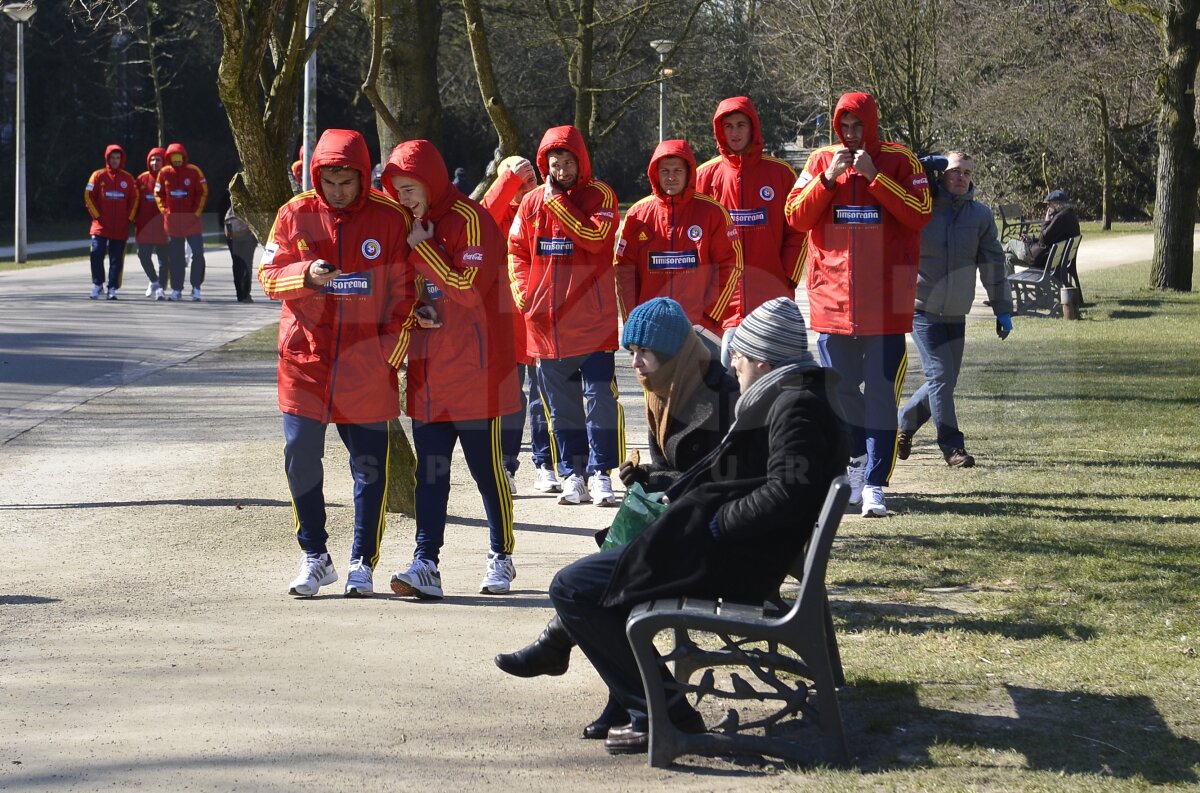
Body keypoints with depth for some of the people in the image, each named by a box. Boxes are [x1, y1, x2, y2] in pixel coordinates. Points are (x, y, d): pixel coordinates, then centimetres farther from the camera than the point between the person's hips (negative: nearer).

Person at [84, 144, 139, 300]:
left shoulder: (128, 178, 7)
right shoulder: (98, 176, 2)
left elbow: (134, 198, 11)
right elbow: (89, 196, 2)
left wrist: (129, 217, 1)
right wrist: (96, 215, -5)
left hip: (121, 227, 1)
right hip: (101, 226, -1)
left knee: (117, 259, 2)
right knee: (97, 254, -9)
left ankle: (112, 288, 8)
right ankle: (97, 285, 6)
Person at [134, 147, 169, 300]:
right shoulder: (142, 179, 6)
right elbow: (136, 200, 9)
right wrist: (136, 219, 3)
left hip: (163, 227, -3)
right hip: (145, 226, 3)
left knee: (163, 258, -2)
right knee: (144, 256, 5)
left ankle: (161, 287, 2)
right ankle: (154, 281, 26)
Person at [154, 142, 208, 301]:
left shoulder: (194, 171, -5)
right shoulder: (164, 173, 3)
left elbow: (203, 193, -1)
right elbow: (158, 194, 12)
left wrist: (197, 212, -7)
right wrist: (164, 210, 1)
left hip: (192, 219, -2)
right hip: (172, 221, 2)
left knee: (197, 254, -6)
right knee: (175, 257, 7)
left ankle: (196, 287, 3)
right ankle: (176, 290, 13)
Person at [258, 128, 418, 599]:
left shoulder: (391, 219, -2)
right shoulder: (295, 214, 1)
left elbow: (404, 290, 2)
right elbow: (268, 274, 1)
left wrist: (391, 348, -6)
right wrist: (305, 274, -19)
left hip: (366, 366, -1)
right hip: (306, 359, 1)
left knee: (370, 466, 4)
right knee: (301, 457, 1)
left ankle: (362, 562, 15)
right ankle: (314, 556, 15)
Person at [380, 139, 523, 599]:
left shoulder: (469, 220, -11)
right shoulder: (416, 226, 13)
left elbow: (469, 289, -20)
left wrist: (421, 249, -16)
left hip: (474, 370, -7)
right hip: (428, 368, 7)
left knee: (486, 465, 2)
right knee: (430, 470, 2)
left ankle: (501, 557, 16)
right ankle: (425, 565, -2)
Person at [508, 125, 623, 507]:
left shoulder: (600, 195, -3)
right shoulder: (532, 202, 9)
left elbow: (595, 237, -20)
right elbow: (516, 250, 15)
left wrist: (557, 202, -14)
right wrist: (522, 290, 1)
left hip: (593, 318, -4)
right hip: (546, 319, 4)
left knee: (600, 397, -6)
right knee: (561, 404, 9)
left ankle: (600, 473, -1)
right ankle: (573, 473, 16)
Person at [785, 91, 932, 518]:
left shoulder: (899, 160, 1)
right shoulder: (821, 161, 8)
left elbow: (920, 213, -11)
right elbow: (796, 216, 1)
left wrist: (874, 175, -14)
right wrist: (829, 177, -10)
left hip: (885, 301, -3)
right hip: (832, 298, 3)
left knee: (881, 393, -6)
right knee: (841, 390, 10)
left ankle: (874, 484, -7)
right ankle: (856, 460, 30)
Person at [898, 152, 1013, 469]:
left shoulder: (980, 215, 4)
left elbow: (993, 264, 8)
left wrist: (1003, 310, 7)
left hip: (956, 314, 5)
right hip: (923, 309, -5)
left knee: (945, 383, 9)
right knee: (940, 376, -12)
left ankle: (903, 424, 30)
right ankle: (952, 446, -6)